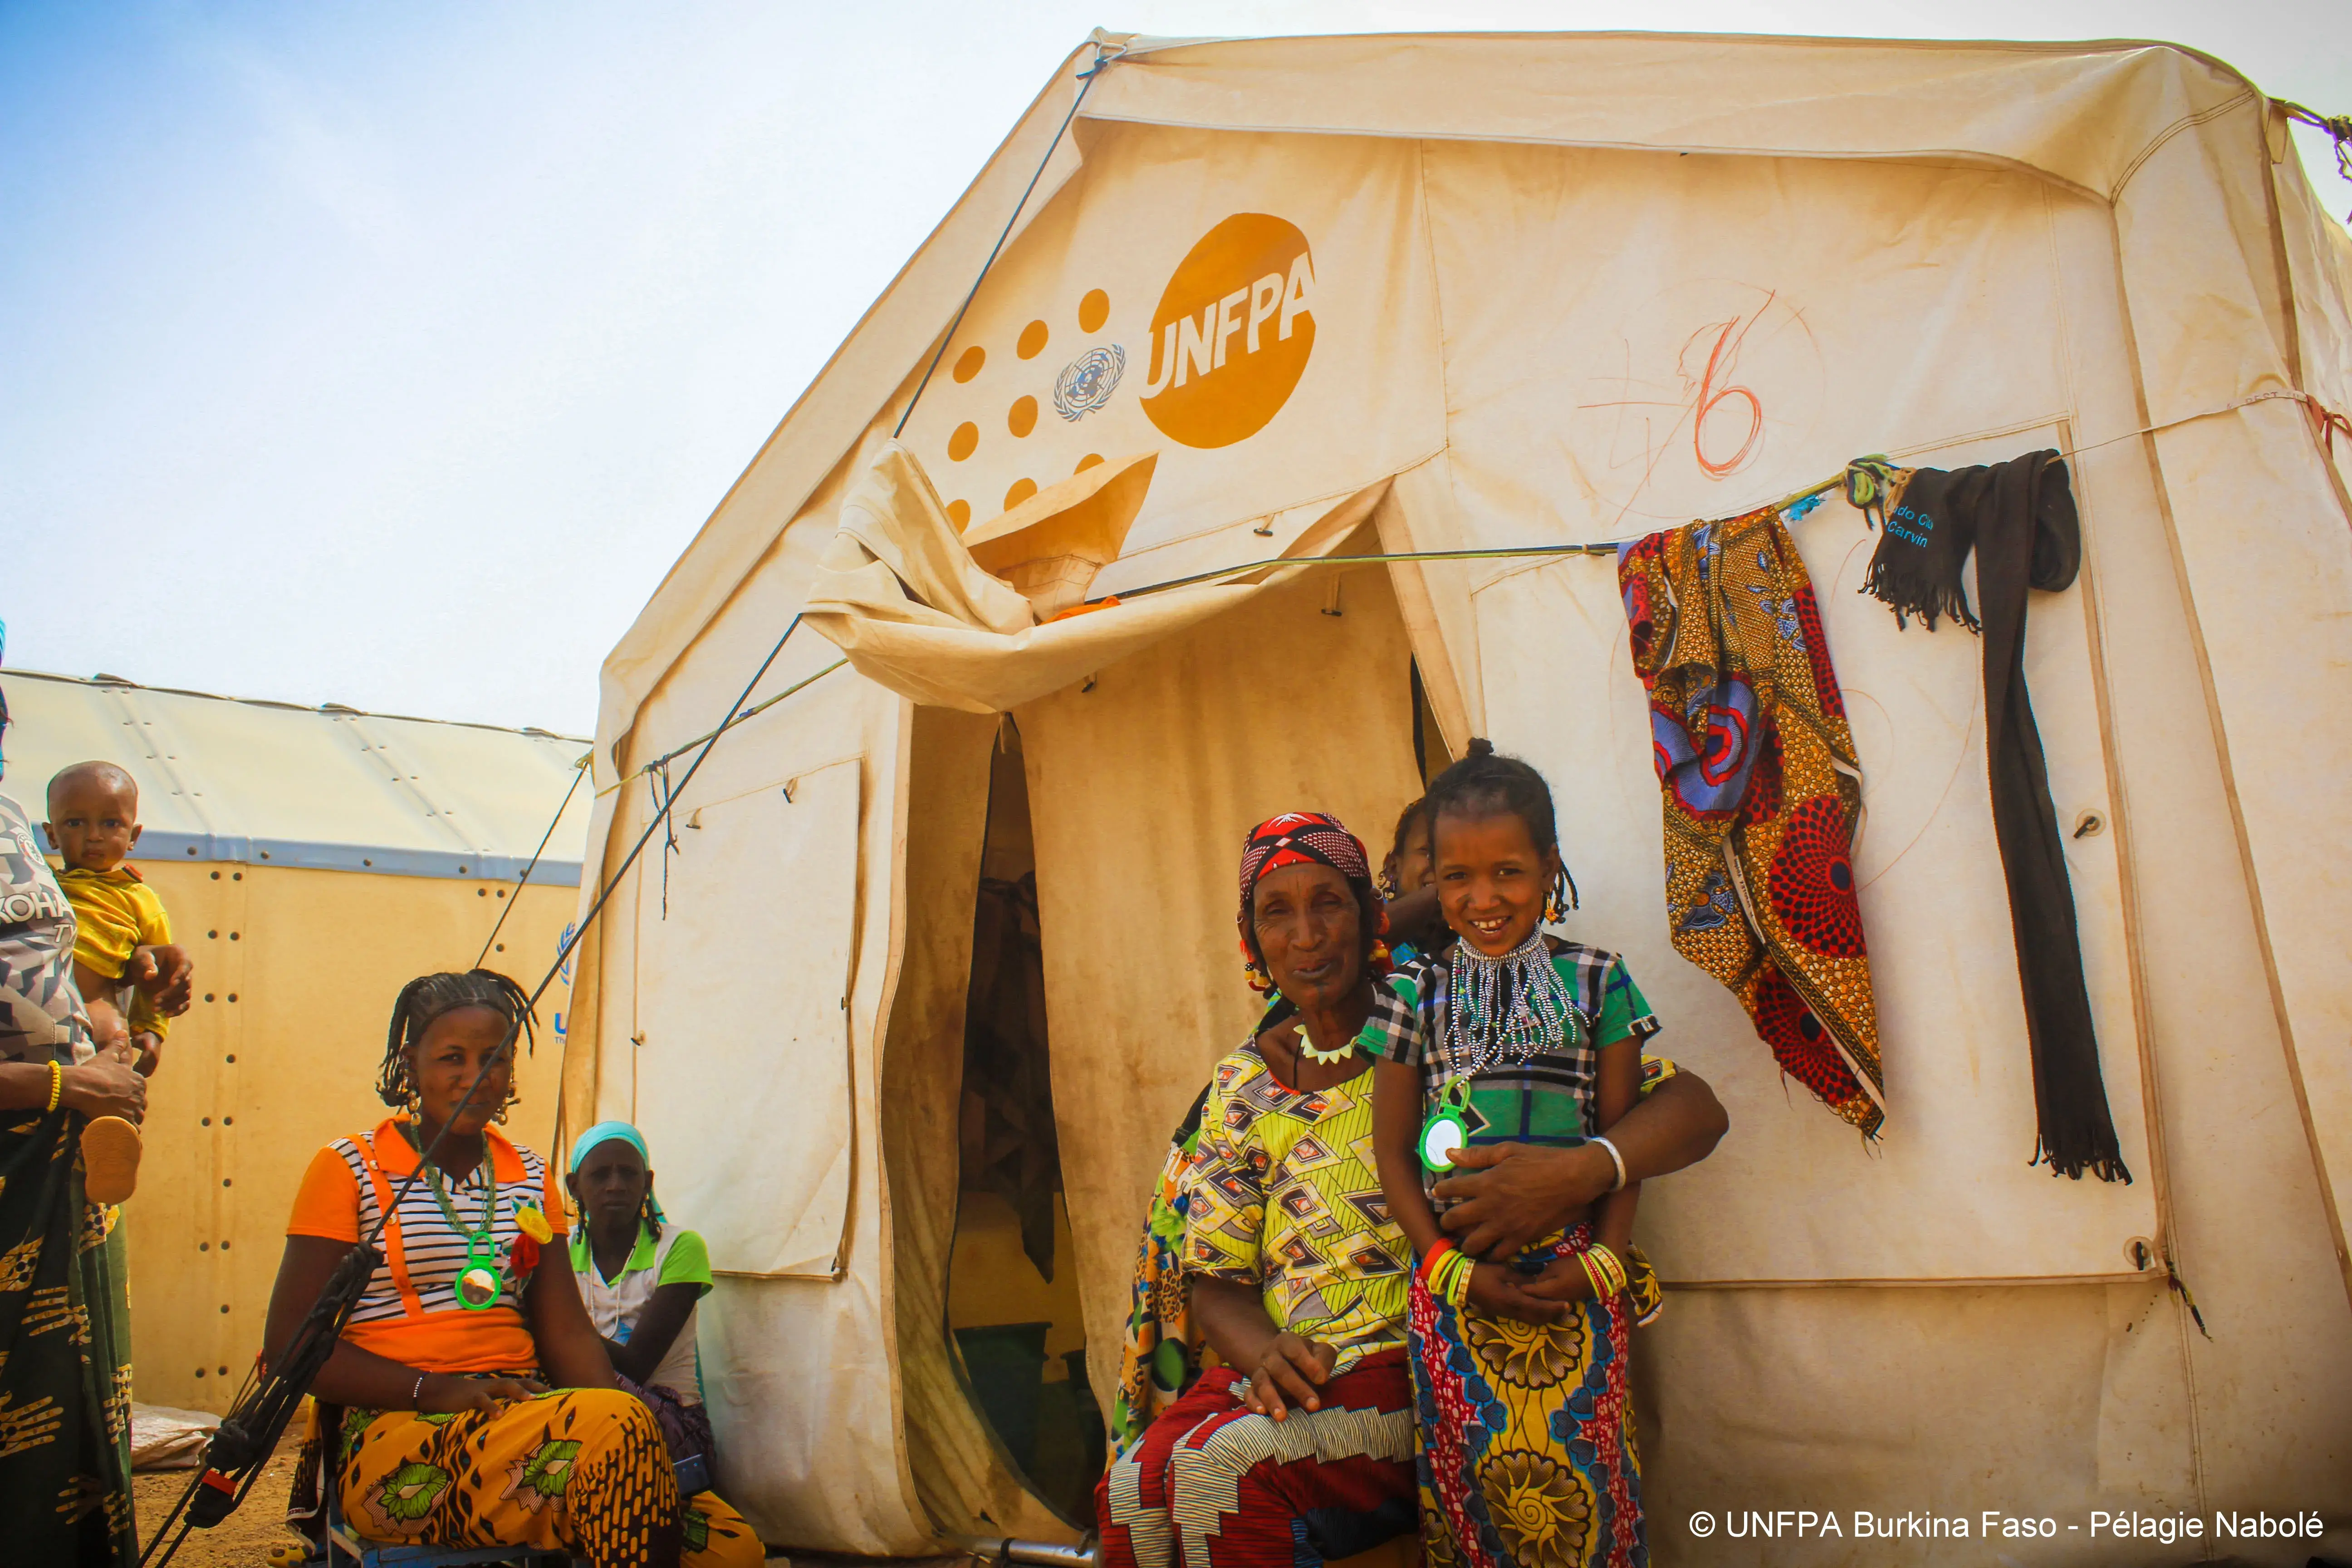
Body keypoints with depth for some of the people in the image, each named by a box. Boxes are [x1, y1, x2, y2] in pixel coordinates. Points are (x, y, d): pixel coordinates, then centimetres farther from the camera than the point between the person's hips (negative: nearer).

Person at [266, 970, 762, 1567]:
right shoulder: (347, 1169, 5)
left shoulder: (532, 1177, 18)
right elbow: (289, 1344, -2)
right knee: (615, 1427, -33)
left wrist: (621, 1420, -9)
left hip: (530, 1413, 4)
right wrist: (435, 1389, -16)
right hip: (397, 1435, -3)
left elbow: (567, 1332, 11)